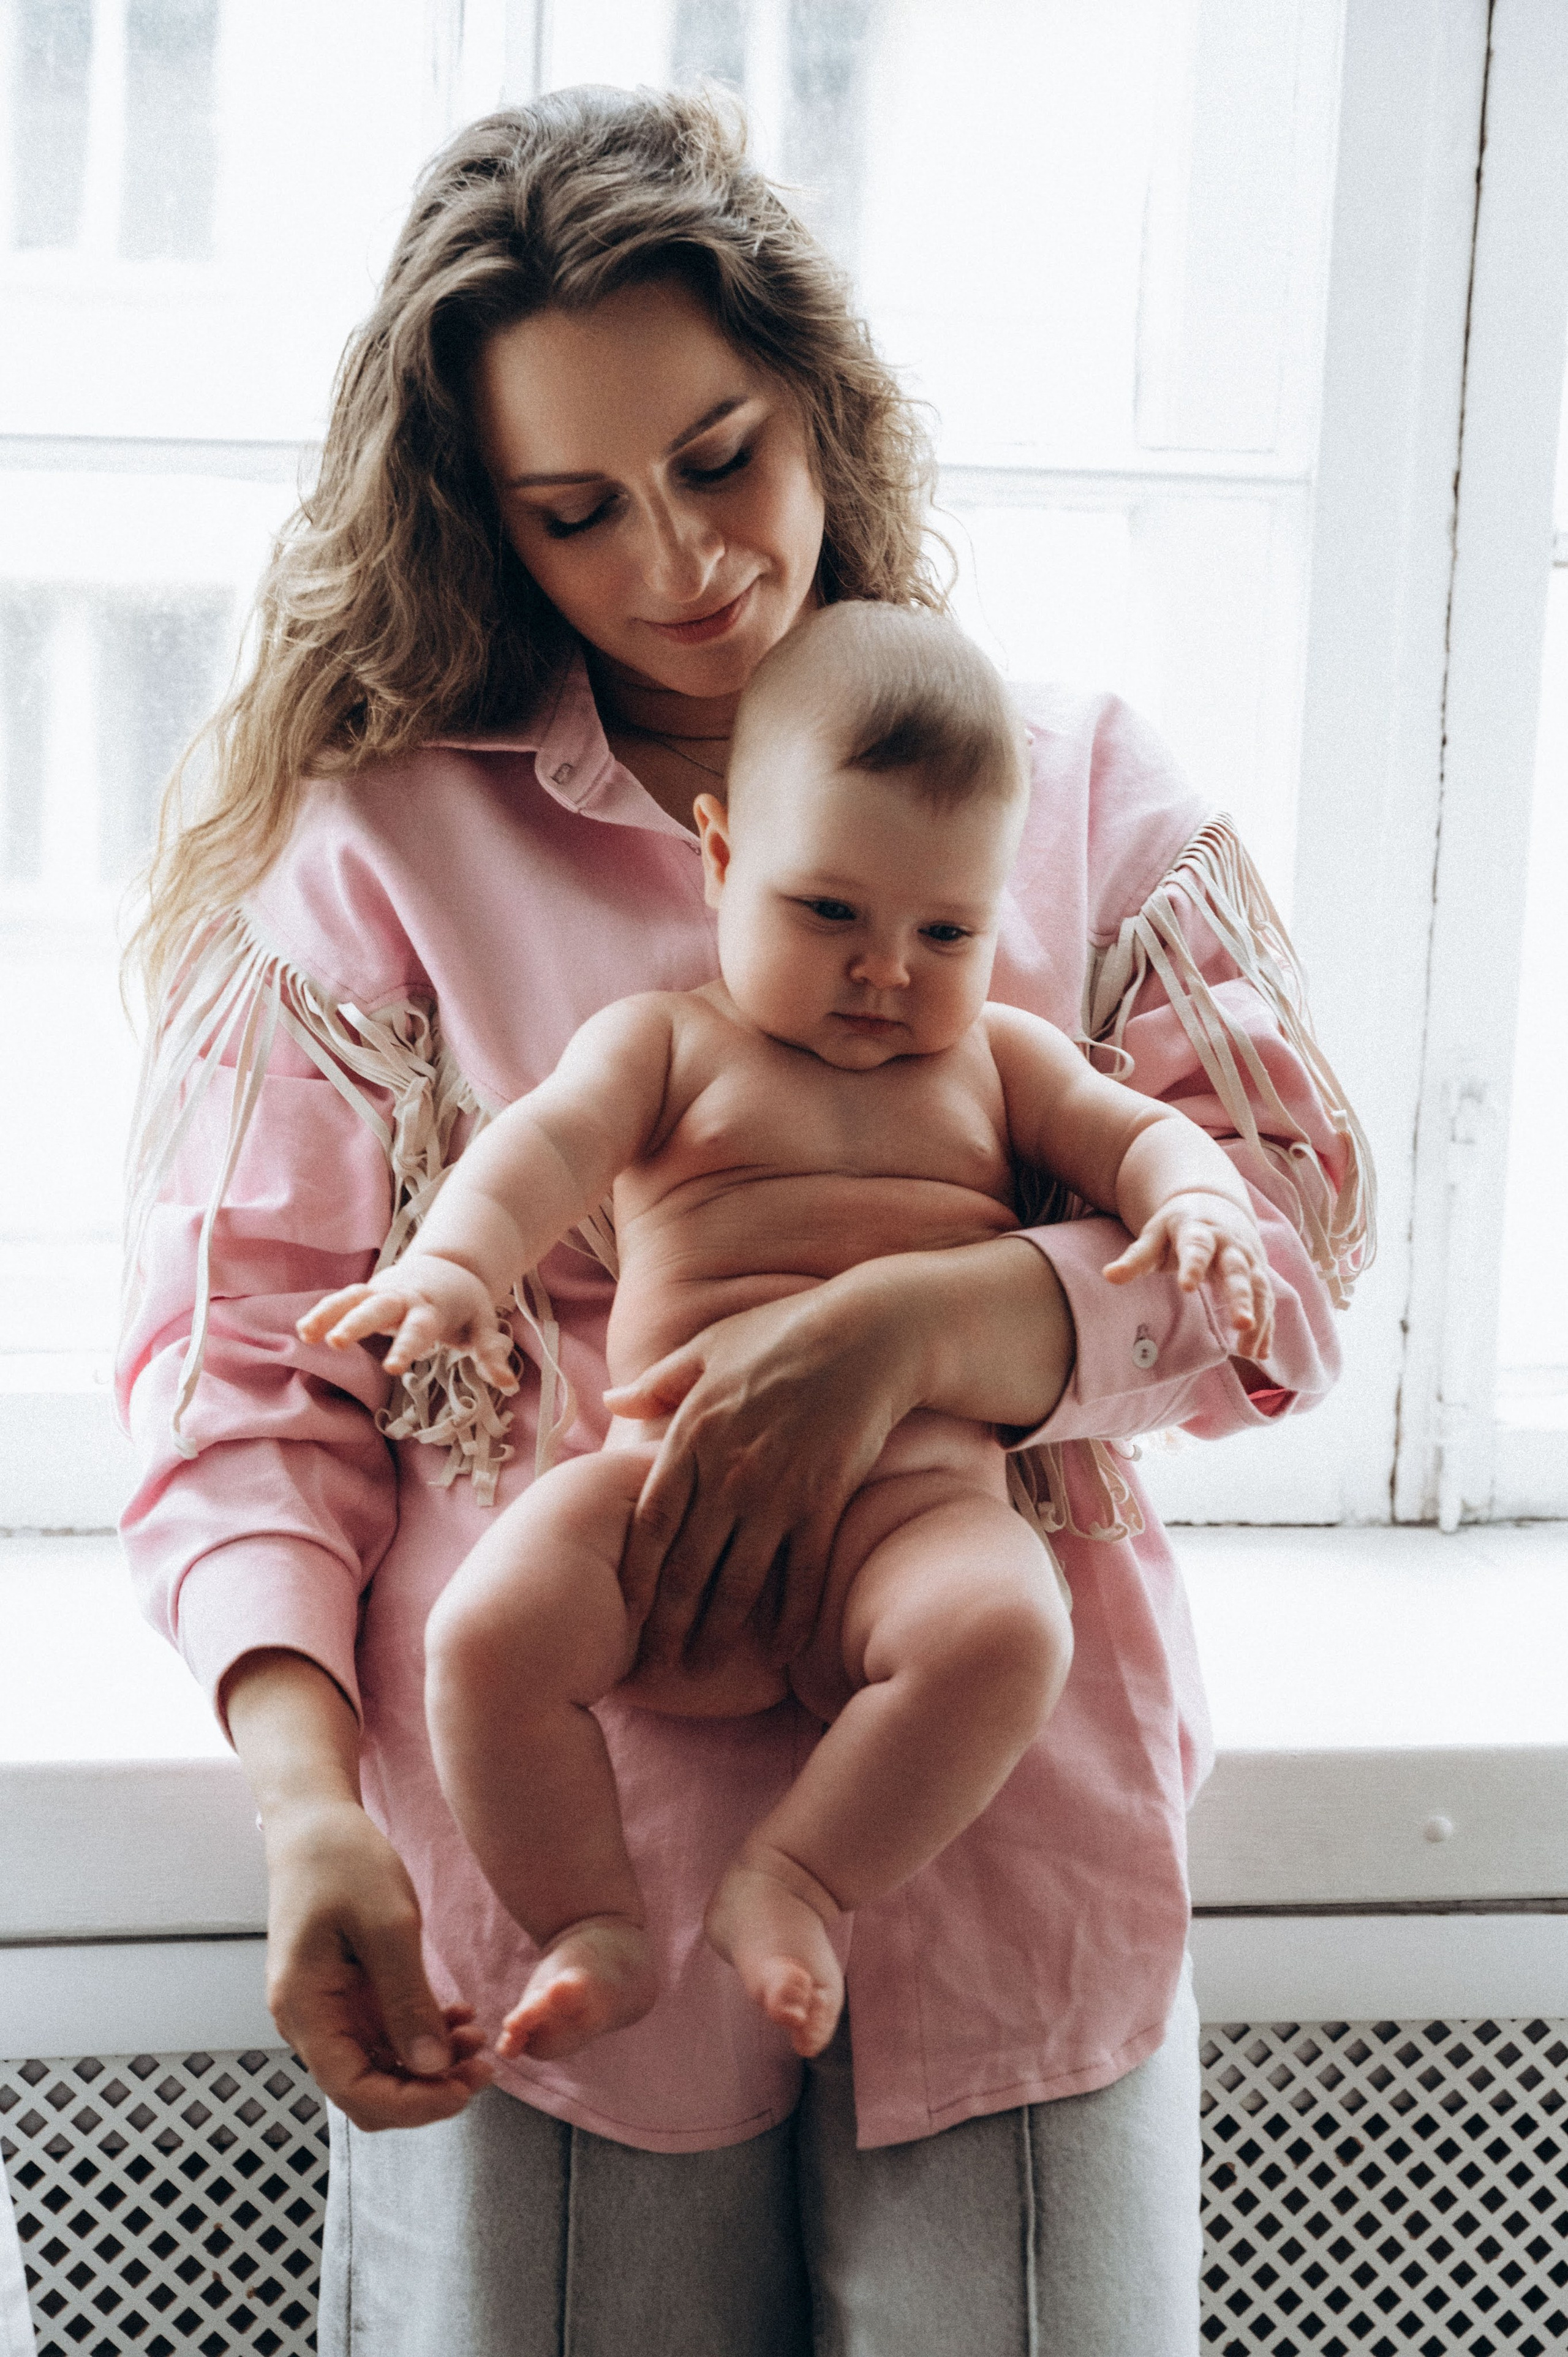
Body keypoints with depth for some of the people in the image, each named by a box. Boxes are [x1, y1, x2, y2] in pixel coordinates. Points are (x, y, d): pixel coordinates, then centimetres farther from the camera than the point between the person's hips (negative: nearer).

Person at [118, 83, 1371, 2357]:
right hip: (550, 1893, -1)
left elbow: (1290, 1227, -2)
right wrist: (308, 1802, -17)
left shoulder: (1082, 785, 8)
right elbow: (247, 1351, -1)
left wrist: (906, 1327, -21)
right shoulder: (386, 831, 2)